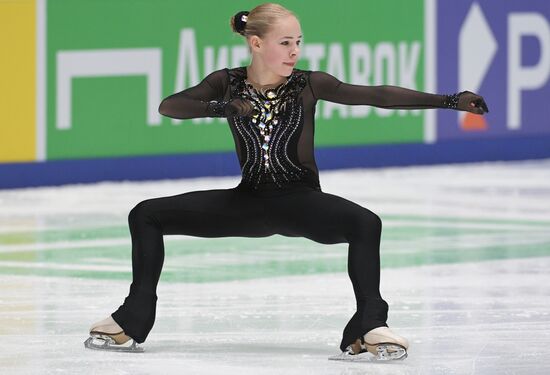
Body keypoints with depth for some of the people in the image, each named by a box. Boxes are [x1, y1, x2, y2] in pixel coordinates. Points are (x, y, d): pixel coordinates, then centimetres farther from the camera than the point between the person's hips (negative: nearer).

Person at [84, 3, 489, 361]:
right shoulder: (228, 83, -3)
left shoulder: (309, 84, -10)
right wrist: (221, 107, -25)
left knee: (365, 224, -34)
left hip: (301, 200, -3)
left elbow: (377, 95, -18)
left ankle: (370, 327, -26)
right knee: (146, 215, -3)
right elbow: (168, 106, -9)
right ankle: (133, 323, 3)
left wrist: (449, 100, -26)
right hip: (250, 199, 3)